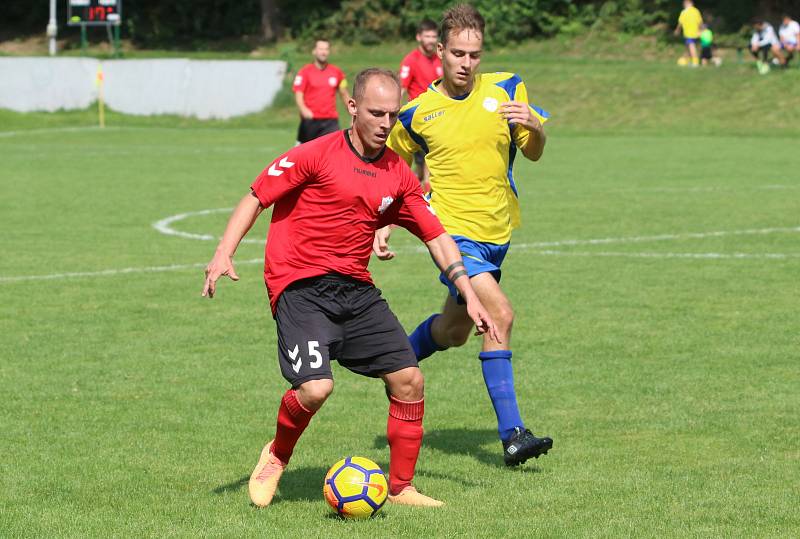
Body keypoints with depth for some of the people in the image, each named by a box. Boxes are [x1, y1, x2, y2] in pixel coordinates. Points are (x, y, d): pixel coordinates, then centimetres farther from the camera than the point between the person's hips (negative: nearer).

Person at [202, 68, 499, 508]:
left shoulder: (398, 175, 8)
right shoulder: (317, 155, -8)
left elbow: (436, 236, 16)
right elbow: (256, 198, -5)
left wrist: (469, 296, 10)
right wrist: (224, 253, -17)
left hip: (355, 290, 6)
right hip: (300, 286, -6)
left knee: (408, 378, -3)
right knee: (315, 387, -23)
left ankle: (400, 488, 12)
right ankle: (276, 457, 9)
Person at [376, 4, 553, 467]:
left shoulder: (507, 89, 0)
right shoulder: (417, 112, -4)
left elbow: (534, 153, 3)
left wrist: (533, 126, -19)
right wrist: (384, 227, 1)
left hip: (498, 232, 5)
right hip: (453, 232, -5)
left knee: (455, 330, 18)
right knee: (500, 314, -23)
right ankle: (512, 435, -19)